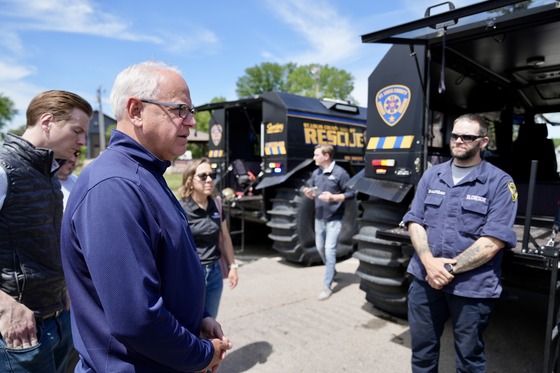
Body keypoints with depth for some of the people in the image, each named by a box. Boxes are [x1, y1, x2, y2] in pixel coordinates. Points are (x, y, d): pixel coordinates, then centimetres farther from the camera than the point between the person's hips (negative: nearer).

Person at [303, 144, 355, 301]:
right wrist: (309, 194, -9)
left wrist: (333, 197, -25)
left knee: (330, 249, -8)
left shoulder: (340, 173, -13)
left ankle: (327, 286, 2)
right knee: (320, 247, 17)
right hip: (319, 217, 7)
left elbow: (351, 193, -12)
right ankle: (332, 271, 43)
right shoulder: (315, 173, 5)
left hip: (334, 218, -7)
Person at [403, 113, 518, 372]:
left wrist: (451, 268, -16)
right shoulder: (431, 175, 6)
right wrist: (429, 262, -14)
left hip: (472, 287, -3)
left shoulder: (500, 183, -6)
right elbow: (414, 221, 2)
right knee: (421, 350, 19)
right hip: (425, 279, 4)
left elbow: (495, 239, -14)